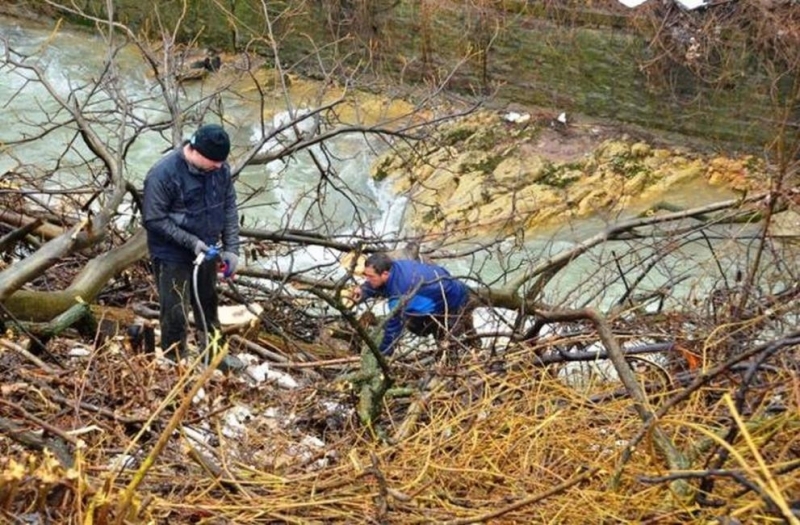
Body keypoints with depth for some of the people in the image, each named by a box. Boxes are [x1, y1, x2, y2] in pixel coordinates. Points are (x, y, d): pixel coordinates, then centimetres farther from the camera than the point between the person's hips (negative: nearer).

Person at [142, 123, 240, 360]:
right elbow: (153, 220, -20)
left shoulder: (221, 169, -7)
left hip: (206, 252, 6)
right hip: (172, 257, -6)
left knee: (208, 308, 21)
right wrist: (191, 242, -25)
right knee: (175, 315, 1)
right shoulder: (163, 174, -24)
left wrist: (231, 248, -4)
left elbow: (229, 208, 3)